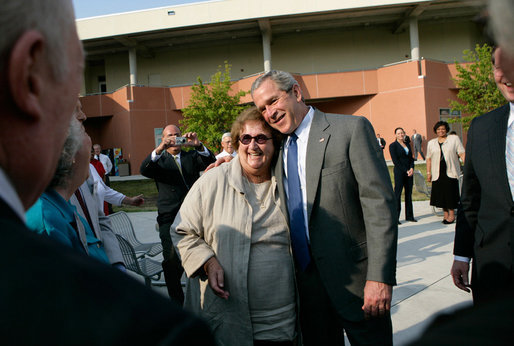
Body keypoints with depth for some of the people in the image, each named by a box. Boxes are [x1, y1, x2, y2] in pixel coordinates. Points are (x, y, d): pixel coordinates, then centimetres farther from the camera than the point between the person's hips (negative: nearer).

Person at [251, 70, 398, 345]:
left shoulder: (351, 129, -8)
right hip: (306, 280, 5)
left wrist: (380, 277, -19)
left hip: (354, 279, -5)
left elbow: (380, 204, -13)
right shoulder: (278, 148, 9)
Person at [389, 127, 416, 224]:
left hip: (409, 172, 6)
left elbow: (411, 158, 14)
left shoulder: (407, 145, 16)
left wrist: (412, 168, -5)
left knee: (409, 193, 9)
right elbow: (395, 161, -10)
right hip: (399, 172, -6)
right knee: (397, 193, -5)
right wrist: (406, 171, -13)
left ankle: (409, 216, 17)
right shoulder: (393, 145, -4)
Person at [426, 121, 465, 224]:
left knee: (450, 193, -5)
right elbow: (428, 159, 14)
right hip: (437, 173, 3)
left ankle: (451, 214, 5)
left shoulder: (454, 139, 8)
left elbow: (462, 154, 2)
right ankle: (445, 214, 12)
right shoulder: (431, 143, 15)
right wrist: (428, 172, 7)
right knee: (441, 193, 2)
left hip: (451, 172, -3)